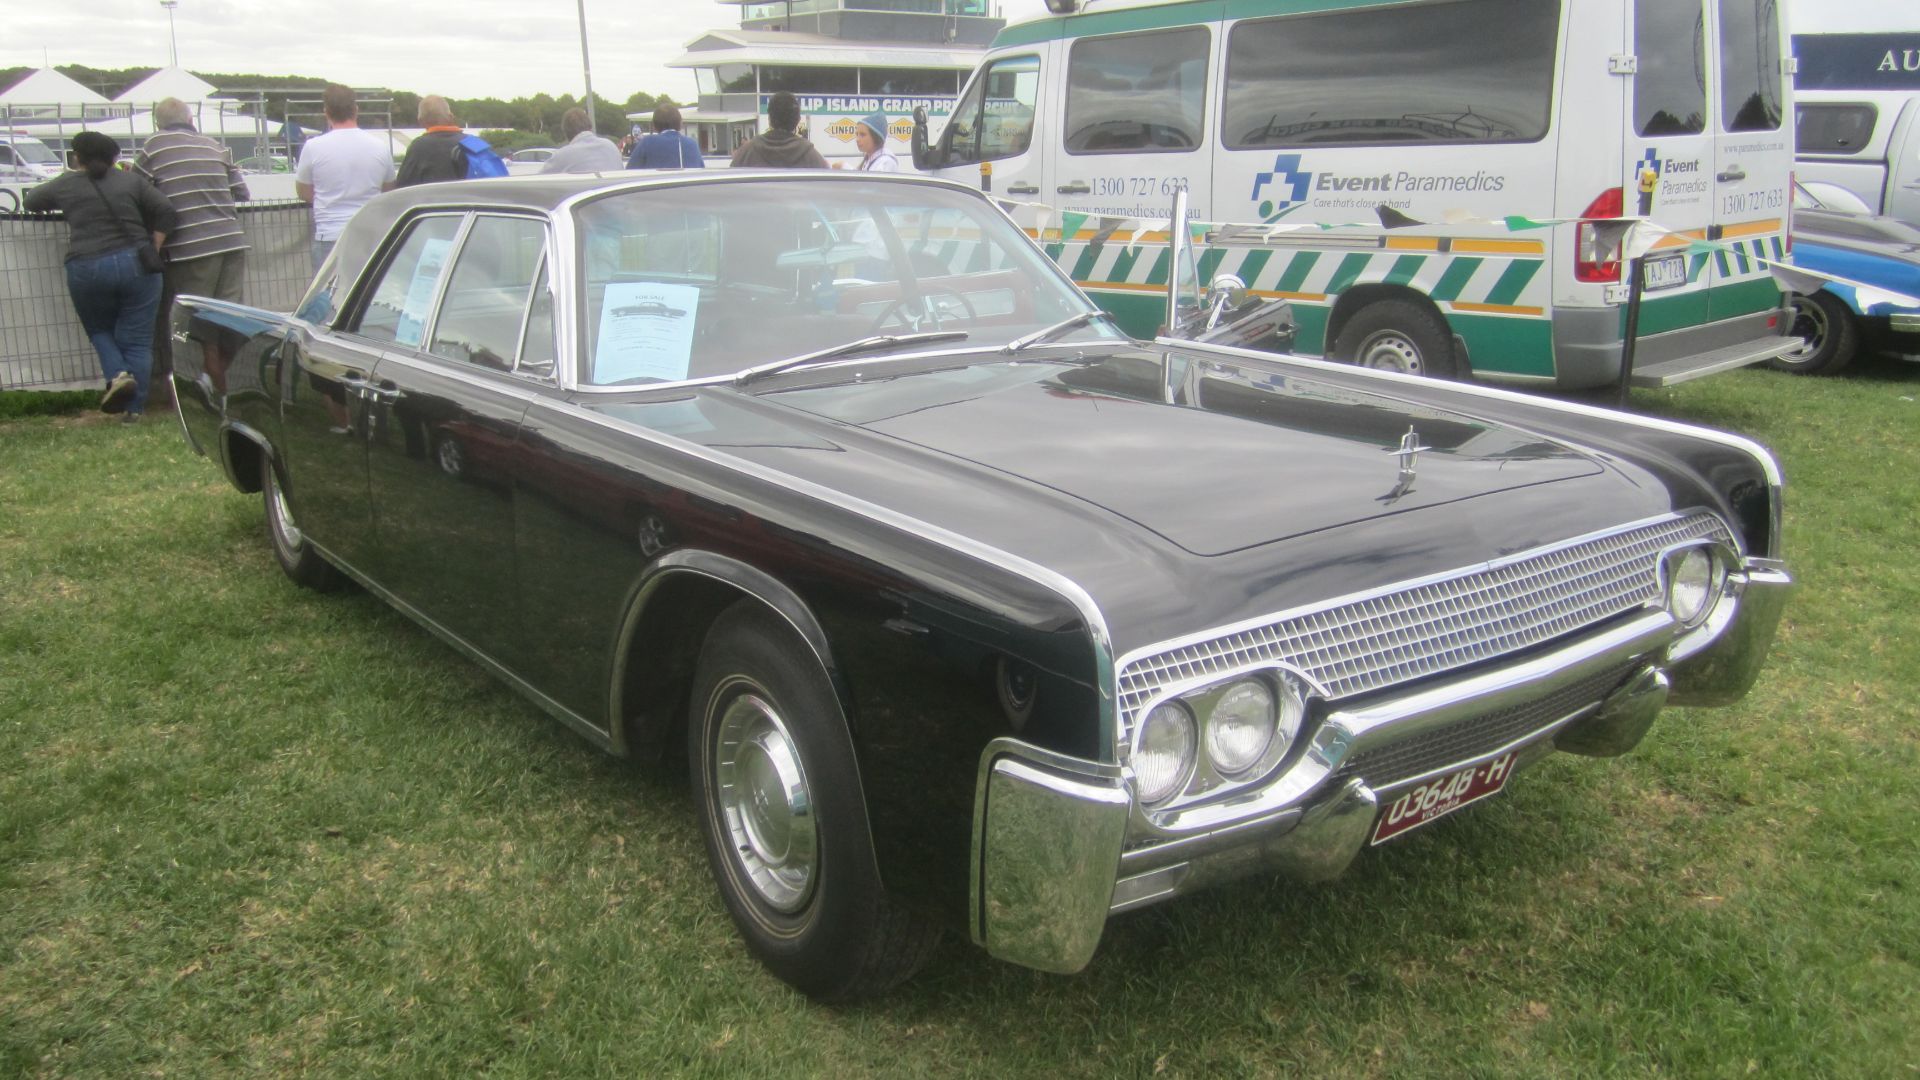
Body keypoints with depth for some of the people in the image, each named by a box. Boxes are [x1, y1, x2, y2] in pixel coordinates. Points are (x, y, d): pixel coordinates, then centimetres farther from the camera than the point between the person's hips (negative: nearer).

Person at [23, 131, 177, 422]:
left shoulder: (65, 184, 8)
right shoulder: (131, 180, 7)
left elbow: (31, 200, 24)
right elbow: (166, 211, -1)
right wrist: (153, 250, 4)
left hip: (87, 270, 0)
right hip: (135, 265, 0)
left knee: (100, 331, 21)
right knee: (137, 340, 5)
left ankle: (117, 374, -6)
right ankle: (134, 409, 2)